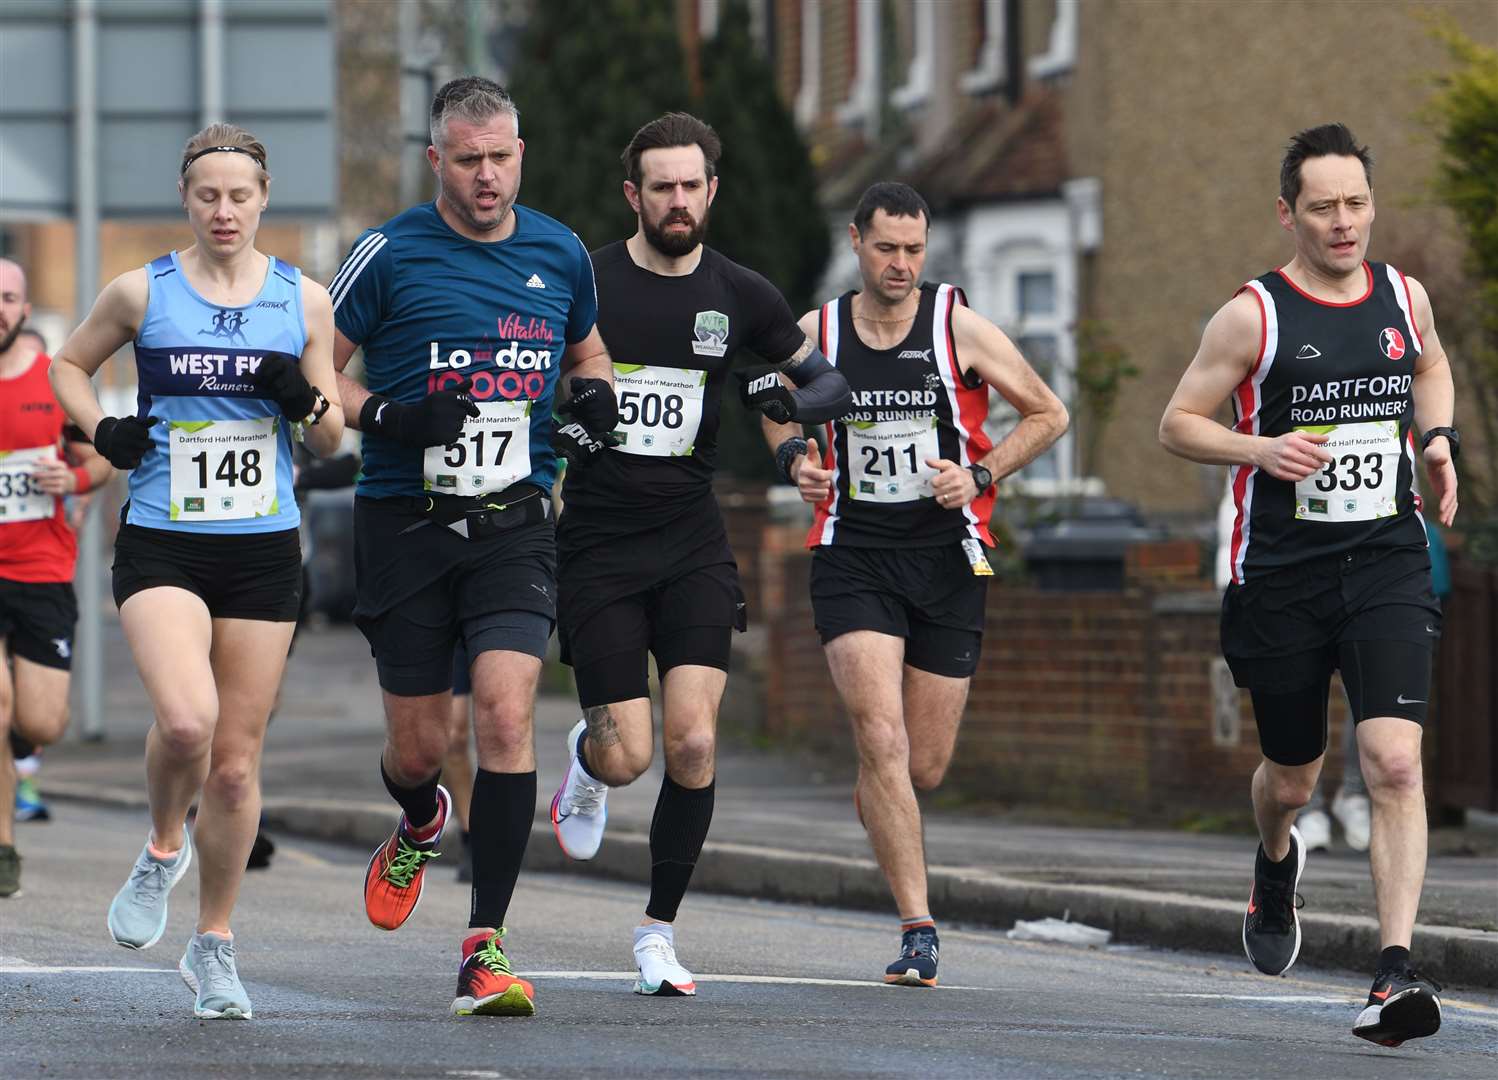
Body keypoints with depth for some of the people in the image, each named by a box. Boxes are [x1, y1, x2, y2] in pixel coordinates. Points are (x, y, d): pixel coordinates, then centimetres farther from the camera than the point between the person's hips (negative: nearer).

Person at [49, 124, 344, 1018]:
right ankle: (164, 849, 6)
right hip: (162, 547, -2)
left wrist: (304, 401, -11)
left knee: (237, 762, 4)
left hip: (265, 551, 2)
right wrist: (102, 430, 1)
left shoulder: (304, 300, 5)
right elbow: (71, 363, 19)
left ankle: (215, 945, 20)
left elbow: (331, 439, 11)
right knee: (187, 720, -25)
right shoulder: (142, 293, 2)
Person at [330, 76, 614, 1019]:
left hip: (515, 525, 1)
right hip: (407, 522, -1)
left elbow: (588, 350, 25)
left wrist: (596, 397, 3)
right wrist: (386, 417, -17)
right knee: (418, 746, 5)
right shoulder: (390, 255, -4)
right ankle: (421, 827, 45)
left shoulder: (560, 255, 7)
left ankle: (487, 947, -12)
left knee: (506, 711, -17)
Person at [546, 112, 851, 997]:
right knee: (628, 757, -7)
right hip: (597, 547, -2)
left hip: (693, 545, 2)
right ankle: (588, 758, 32)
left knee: (693, 742, -12)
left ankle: (660, 928, 5)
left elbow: (834, 383, 14)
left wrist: (791, 399, -8)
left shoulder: (741, 296, 3)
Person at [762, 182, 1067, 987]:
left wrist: (980, 473, -9)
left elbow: (1047, 414, 5)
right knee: (882, 739, -18)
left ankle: (872, 806, 43)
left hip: (948, 559, 0)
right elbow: (780, 413, 23)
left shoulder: (959, 327, -2)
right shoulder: (814, 334, 3)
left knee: (924, 768, 5)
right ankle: (918, 931, -16)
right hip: (852, 556, 0)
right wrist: (795, 458, 1)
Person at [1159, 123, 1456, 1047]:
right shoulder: (1253, 316, -6)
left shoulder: (1405, 297, 6)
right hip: (1283, 575, -1)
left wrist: (1439, 436, 9)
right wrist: (1261, 448, -17)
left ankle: (1396, 973, -20)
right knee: (1292, 777, 13)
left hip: (1387, 564, 1)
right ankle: (1276, 864, 51)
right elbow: (1178, 422, 0)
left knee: (1395, 761, -17)